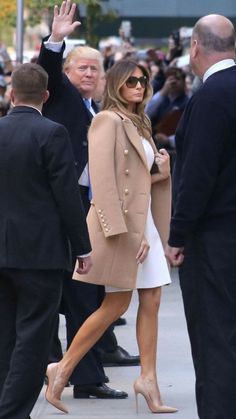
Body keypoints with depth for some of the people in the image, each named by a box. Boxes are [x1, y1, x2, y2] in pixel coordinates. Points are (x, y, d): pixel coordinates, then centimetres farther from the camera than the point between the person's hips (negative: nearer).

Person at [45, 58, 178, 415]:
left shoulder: (139, 124, 18)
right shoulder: (108, 121, -10)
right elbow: (102, 178, -18)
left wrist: (162, 172, 2)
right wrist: (118, 231, -23)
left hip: (144, 221, 9)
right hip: (119, 221, -9)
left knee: (151, 301, 5)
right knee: (117, 304, -6)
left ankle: (148, 379, 9)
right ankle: (63, 369, 4)